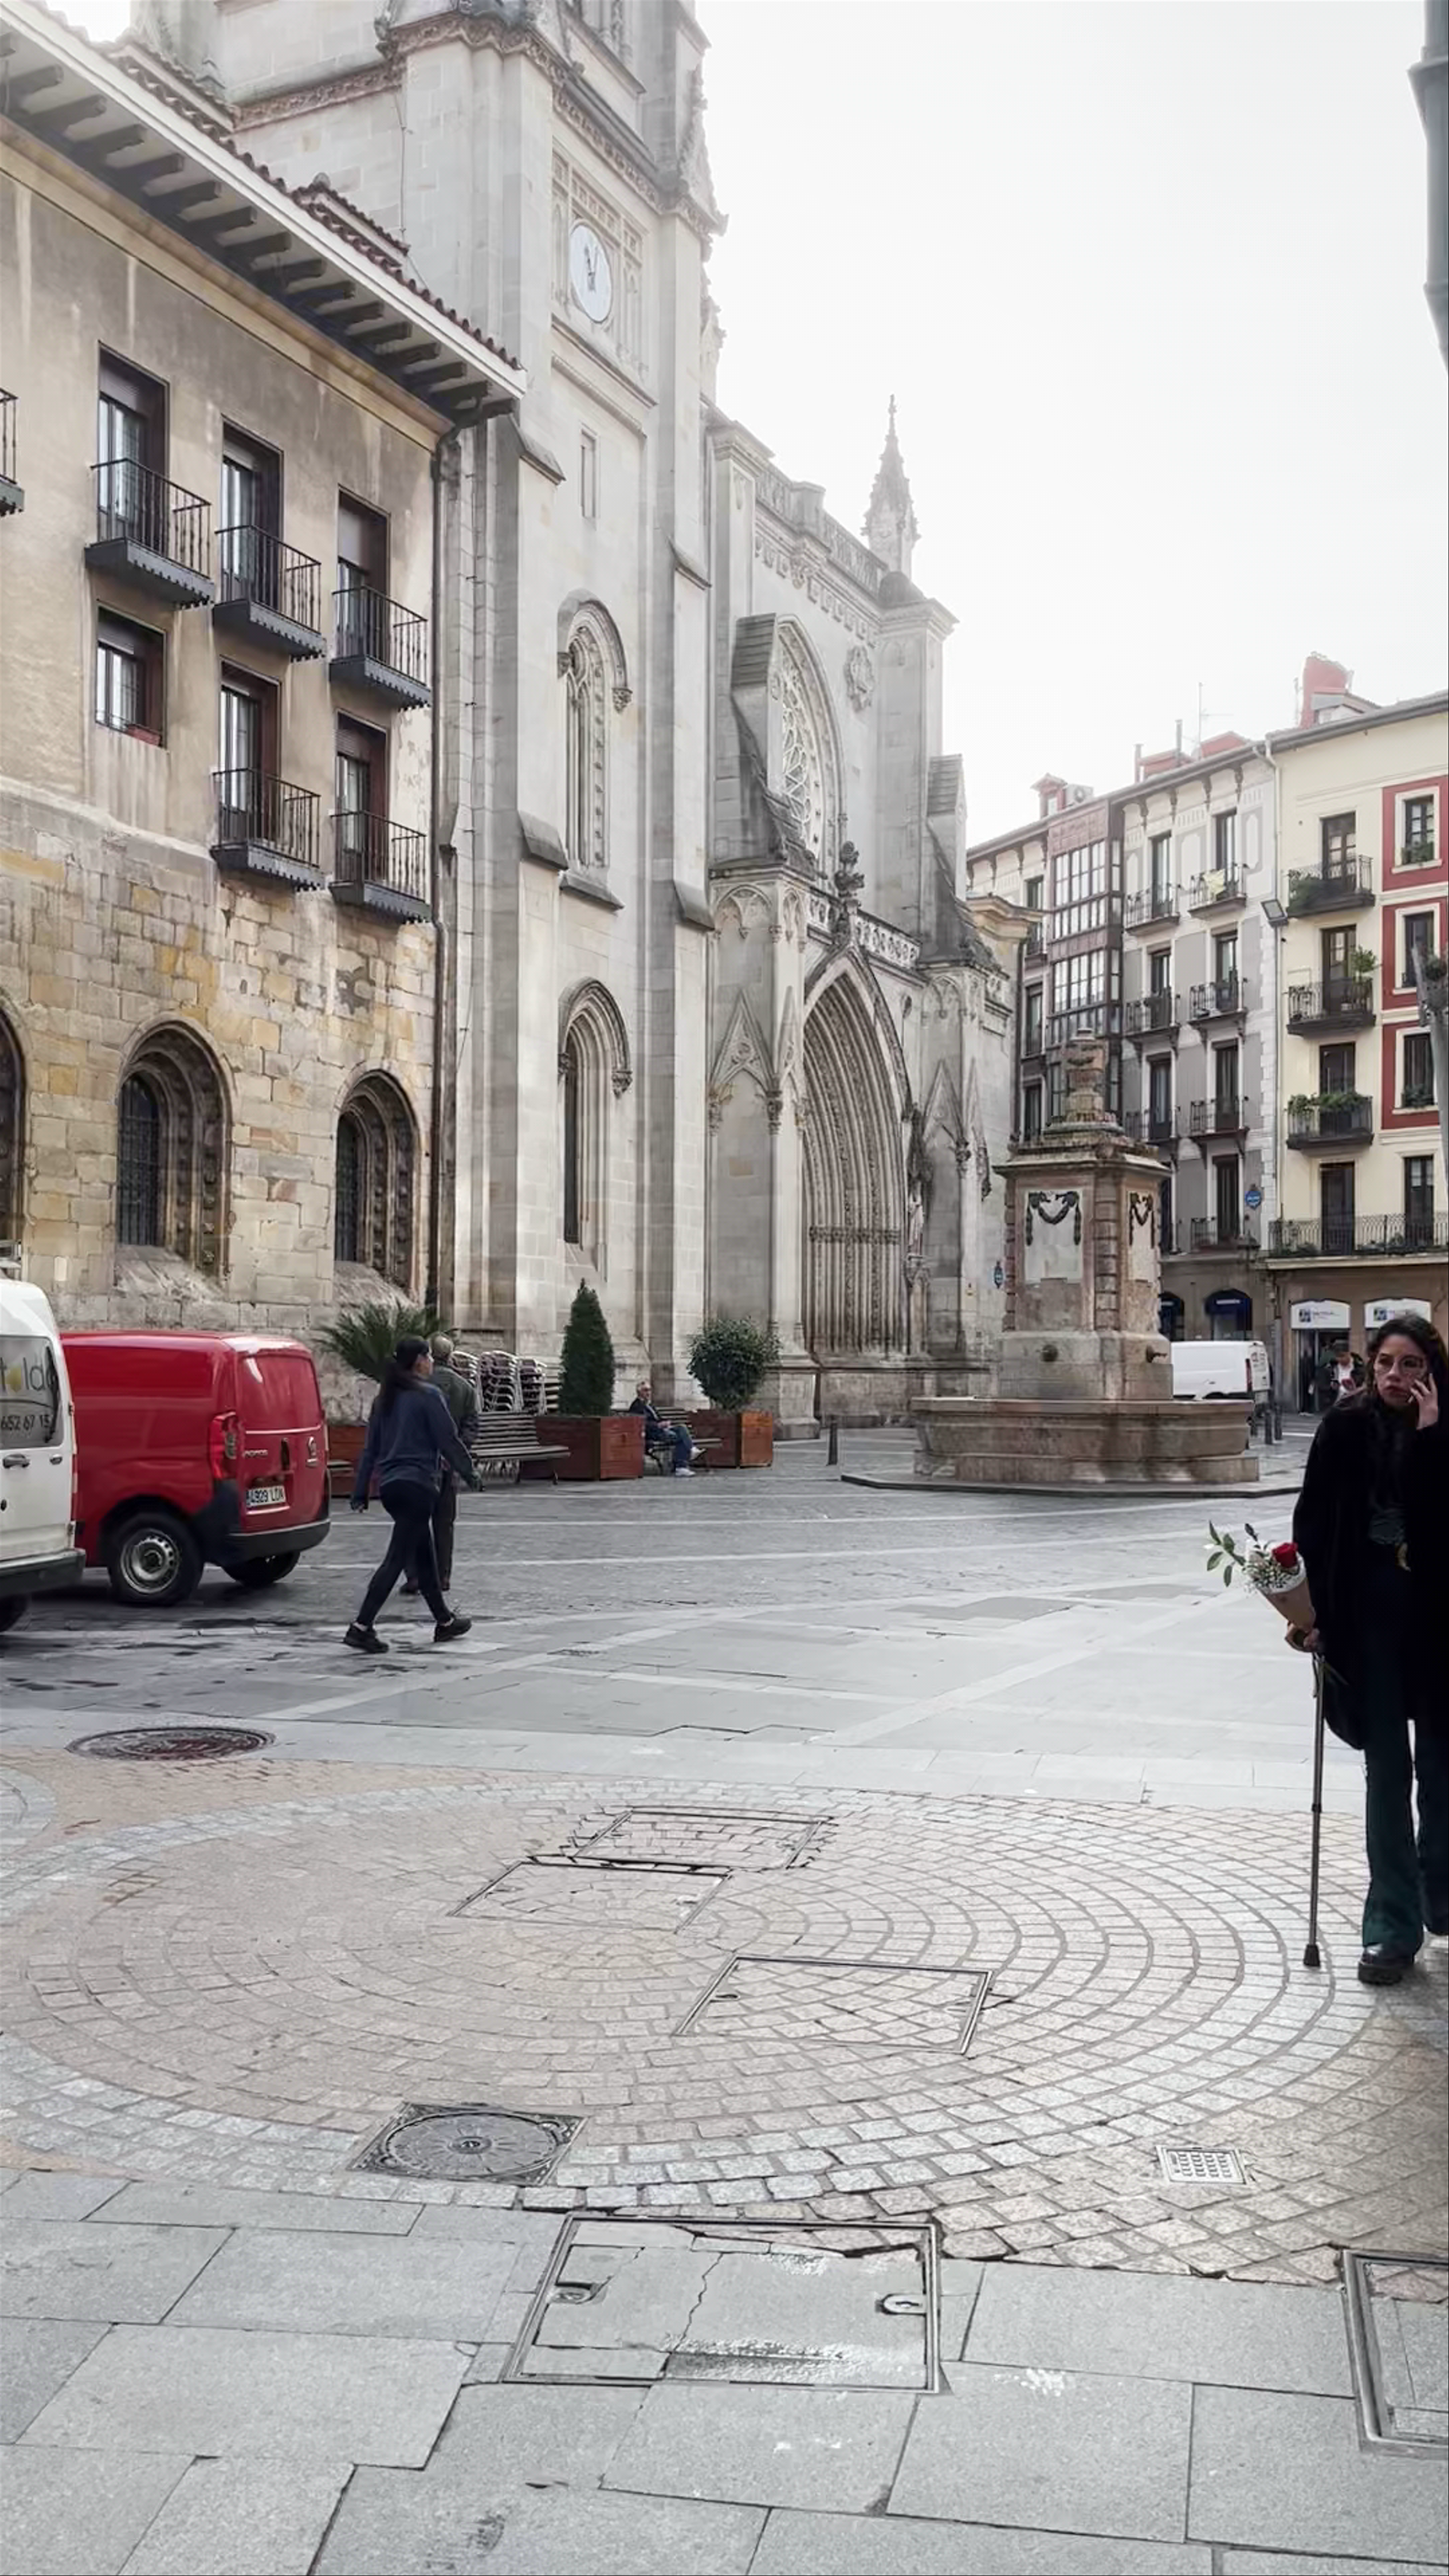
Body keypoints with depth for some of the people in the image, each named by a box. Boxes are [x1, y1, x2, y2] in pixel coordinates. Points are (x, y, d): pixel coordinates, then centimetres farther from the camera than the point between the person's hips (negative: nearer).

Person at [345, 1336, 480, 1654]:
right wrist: (470, 1475, 3)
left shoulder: (385, 1398, 13)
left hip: (390, 1486, 8)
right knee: (397, 1559, -8)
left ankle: (444, 1621, 27)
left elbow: (370, 1448, 14)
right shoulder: (427, 1396, -10)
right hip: (417, 1485, -8)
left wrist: (361, 1493, 15)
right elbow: (449, 1442, -10)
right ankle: (361, 1627, -14)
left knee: (424, 1556, 18)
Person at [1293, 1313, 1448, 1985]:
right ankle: (1393, 1928, 11)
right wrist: (1316, 1613, -5)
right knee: (1388, 1773, 5)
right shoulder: (1346, 1430, -2)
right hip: (1370, 1616, 0)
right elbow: (1314, 1524, -1)